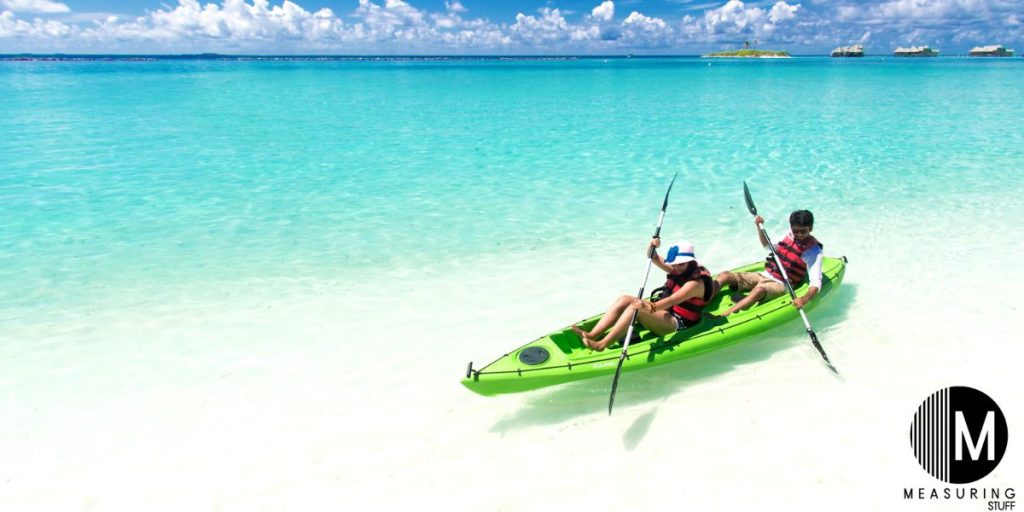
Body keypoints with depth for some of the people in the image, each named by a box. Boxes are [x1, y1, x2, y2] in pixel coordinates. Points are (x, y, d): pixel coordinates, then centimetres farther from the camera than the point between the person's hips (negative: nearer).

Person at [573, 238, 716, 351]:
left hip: (677, 324, -9)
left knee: (636, 306, -31)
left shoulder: (696, 282, -17)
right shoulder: (679, 270, 9)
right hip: (664, 312, 9)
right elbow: (654, 259, 9)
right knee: (625, 299, -9)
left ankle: (602, 344, -38)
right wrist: (653, 247, -14)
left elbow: (672, 300, -33)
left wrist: (652, 306, -49)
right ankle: (592, 335, -23)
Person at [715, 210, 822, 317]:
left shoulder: (814, 251, -9)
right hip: (764, 275, 7)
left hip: (780, 285, -7)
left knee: (759, 290, -41)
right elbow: (767, 245, 26)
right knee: (724, 276, -11)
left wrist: (806, 298, -37)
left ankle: (722, 318, -55)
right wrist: (759, 227, 10)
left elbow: (816, 282, -17)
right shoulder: (789, 235, 7)